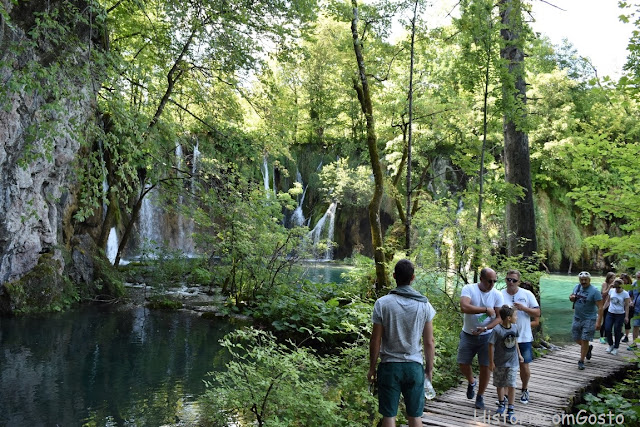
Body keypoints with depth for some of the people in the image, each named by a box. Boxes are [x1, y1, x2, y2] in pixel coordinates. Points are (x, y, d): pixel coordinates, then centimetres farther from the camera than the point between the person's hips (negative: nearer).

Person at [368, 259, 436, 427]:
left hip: (389, 366, -1)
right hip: (414, 366, 2)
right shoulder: (424, 305, -4)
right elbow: (429, 342, -1)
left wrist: (371, 368, 5)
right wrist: (429, 368, 11)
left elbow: (375, 341, -7)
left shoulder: (382, 303, -9)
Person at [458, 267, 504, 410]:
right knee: (463, 364, 6)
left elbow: (499, 317, -6)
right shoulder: (468, 289, -13)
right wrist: (486, 310, -25)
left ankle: (480, 397, 23)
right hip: (468, 335, -1)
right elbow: (464, 307, -28)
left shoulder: (497, 295, -6)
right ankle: (472, 382, 39)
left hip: (487, 336, 1)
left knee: (485, 367, 4)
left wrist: (485, 328, -21)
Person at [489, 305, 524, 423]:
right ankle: (501, 404, 39)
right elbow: (491, 345, -16)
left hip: (512, 362, 3)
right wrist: (491, 362, -13)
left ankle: (510, 410, 6)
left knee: (511, 385, -3)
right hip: (499, 363, -3)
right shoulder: (497, 330, -23)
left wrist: (519, 354, 19)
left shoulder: (514, 327, -5)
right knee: (500, 385, 15)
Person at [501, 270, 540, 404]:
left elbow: (537, 313, -2)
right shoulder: (500, 295, -4)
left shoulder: (527, 294, -1)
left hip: (524, 337, 1)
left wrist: (523, 308, -17)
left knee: (524, 366, 8)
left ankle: (525, 390, 33)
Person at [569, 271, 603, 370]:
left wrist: (599, 322, -24)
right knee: (576, 338, 14)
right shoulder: (577, 287, 3)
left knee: (584, 340, -3)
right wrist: (571, 298, -7)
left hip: (589, 319, -6)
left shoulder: (594, 291, -15)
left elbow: (600, 307, -17)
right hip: (577, 318, 6)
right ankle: (588, 348, 43)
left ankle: (581, 361, 11)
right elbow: (571, 297, 19)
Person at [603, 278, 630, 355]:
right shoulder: (611, 291, 2)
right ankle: (610, 345, 19)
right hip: (610, 313, 3)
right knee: (607, 329, -3)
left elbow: (627, 306, -7)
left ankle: (616, 347, 20)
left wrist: (626, 316, -10)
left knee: (617, 331, 3)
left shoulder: (625, 294, -9)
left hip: (620, 315, -3)